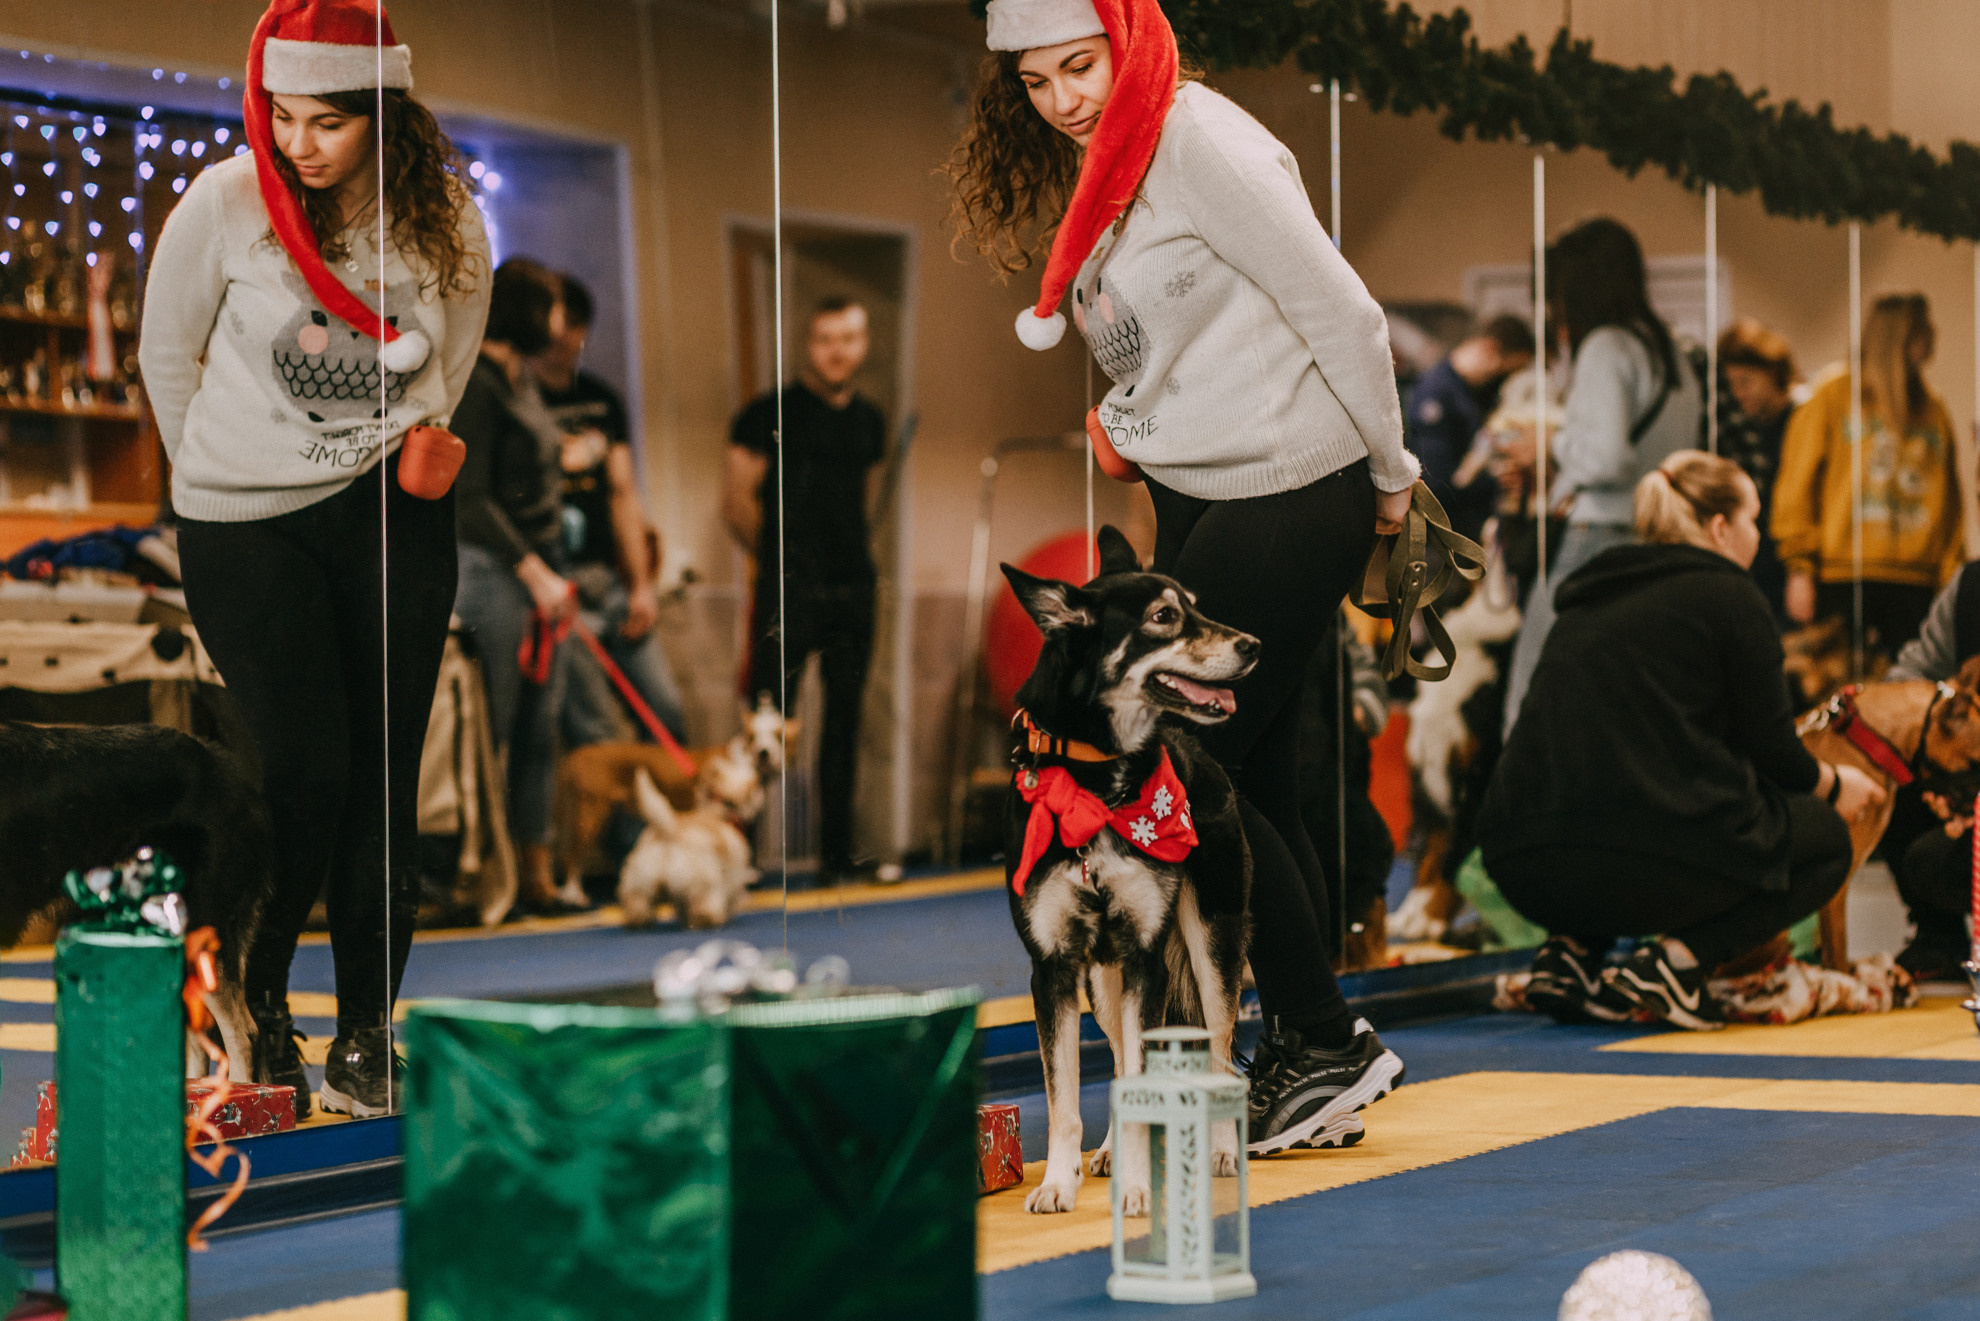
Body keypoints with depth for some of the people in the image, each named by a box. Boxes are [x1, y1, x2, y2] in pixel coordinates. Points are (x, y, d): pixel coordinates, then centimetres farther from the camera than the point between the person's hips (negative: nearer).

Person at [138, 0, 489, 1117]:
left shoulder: (444, 220, -5)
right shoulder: (225, 203, -12)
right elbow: (168, 356, 2)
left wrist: (409, 445, 8)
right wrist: (224, 481, 9)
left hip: (393, 515, 2)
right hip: (245, 526, -2)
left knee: (384, 774, 1)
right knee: (303, 769, -9)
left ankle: (367, 1033, 12)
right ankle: (255, 1004, 14)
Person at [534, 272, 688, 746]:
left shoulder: (603, 401, 15)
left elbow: (623, 493, 14)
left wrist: (642, 584, 10)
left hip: (610, 579, 6)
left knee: (667, 714, 2)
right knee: (594, 735, -8)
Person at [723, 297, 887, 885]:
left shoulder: (868, 420, 14)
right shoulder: (772, 413, -4)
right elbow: (737, 499, -2)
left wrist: (851, 556, 16)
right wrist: (780, 559, 7)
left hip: (853, 588, 6)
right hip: (790, 590, -5)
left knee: (844, 719, 7)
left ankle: (836, 854, 13)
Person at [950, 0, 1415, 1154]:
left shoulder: (1201, 143, -16)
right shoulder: (1097, 176, 12)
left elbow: (1340, 312, -14)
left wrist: (1390, 479, -6)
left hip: (1289, 502, -9)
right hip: (1196, 503, 9)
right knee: (1254, 785, 9)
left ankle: (1327, 1043, 3)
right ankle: (1305, 1056, 17)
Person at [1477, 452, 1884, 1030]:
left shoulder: (1591, 597, 23)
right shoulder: (1728, 595, 3)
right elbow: (1770, 751, 3)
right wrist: (1832, 785, 26)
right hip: (1645, 861, -7)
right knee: (1825, 838, 19)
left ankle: (1569, 951, 13)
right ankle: (1678, 959, -4)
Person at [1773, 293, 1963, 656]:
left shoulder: (1934, 412, 15)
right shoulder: (1831, 399, 3)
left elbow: (1949, 505, 14)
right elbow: (1796, 487, 1)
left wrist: (1952, 582, 4)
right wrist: (1799, 568, -7)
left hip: (1915, 583, 4)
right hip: (1843, 578, -4)